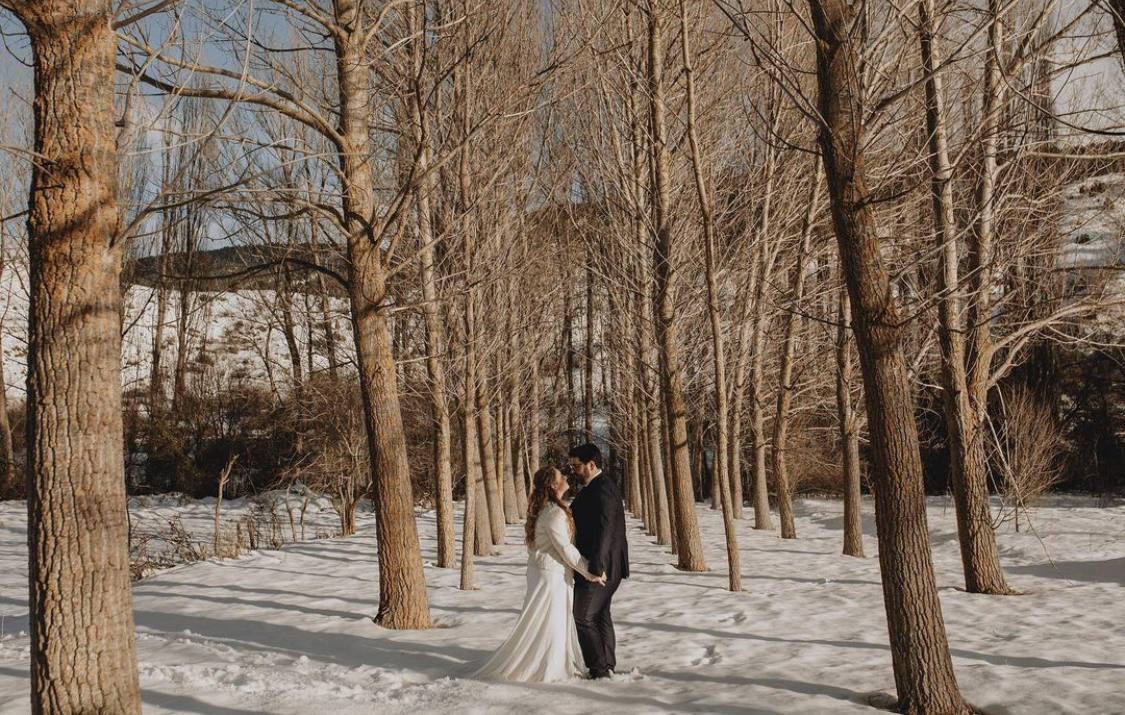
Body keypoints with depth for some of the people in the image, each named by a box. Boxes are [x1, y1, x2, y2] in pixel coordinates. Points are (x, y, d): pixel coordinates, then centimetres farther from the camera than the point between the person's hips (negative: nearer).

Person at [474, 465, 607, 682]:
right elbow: (565, 548, -20)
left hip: (548, 571, 10)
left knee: (557, 621, 17)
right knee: (546, 623, 0)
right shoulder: (553, 512, -21)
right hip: (551, 573, -10)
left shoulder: (548, 509, 11)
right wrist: (589, 572, -13)